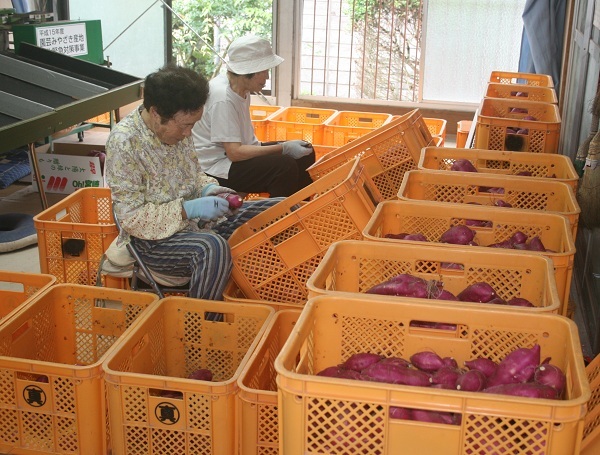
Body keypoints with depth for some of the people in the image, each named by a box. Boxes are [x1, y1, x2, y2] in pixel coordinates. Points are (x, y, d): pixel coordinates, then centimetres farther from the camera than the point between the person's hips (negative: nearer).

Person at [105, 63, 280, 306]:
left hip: (194, 223, 8)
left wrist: (208, 188, -4)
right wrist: (187, 209, -27)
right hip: (153, 240, -8)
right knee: (213, 248, -40)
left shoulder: (178, 128, 0)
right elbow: (131, 218, -22)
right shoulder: (124, 143, -22)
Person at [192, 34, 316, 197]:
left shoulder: (241, 88, 4)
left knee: (305, 153, 6)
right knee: (285, 166, -28)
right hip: (218, 168, -10)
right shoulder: (223, 99, -25)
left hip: (239, 152, 10)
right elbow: (234, 153, -27)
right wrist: (283, 148, -27)